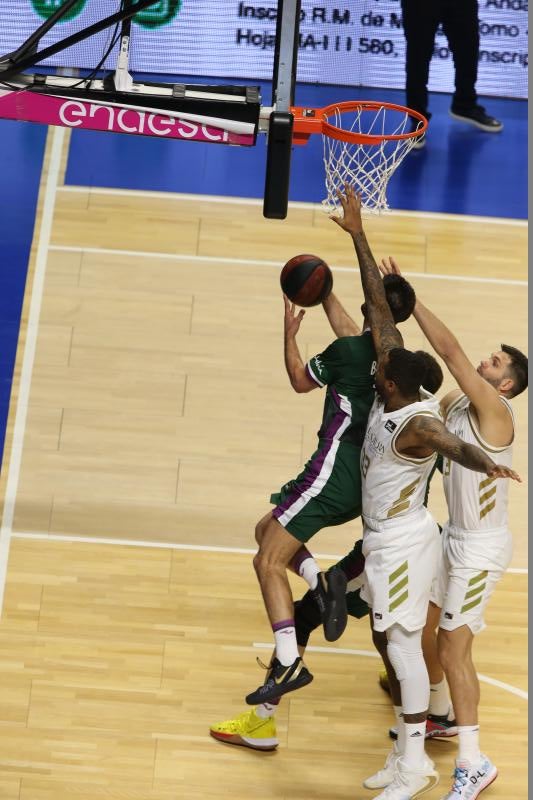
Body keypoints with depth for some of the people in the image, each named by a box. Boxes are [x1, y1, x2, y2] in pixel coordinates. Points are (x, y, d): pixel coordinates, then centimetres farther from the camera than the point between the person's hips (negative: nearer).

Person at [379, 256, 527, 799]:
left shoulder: (495, 410, -20)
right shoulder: (456, 403, 4)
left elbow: (449, 350, -29)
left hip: (481, 548, -9)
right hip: (456, 536, 9)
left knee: (453, 650, -6)